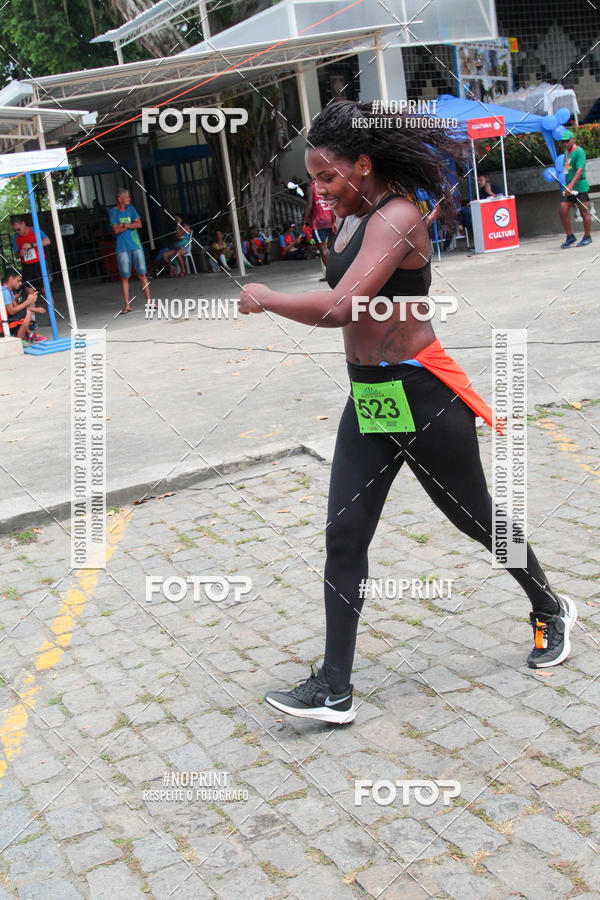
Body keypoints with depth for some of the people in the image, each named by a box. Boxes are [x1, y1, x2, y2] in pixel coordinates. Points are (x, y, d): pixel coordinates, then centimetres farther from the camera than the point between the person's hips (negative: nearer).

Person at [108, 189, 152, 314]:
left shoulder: (131, 208, 10)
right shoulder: (112, 211, -1)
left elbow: (139, 224, -1)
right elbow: (116, 230, -10)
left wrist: (124, 225, -10)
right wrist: (131, 225, -4)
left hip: (136, 245, 3)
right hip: (122, 248, -3)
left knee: (142, 274, 1)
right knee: (124, 277, -2)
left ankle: (149, 301, 7)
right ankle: (127, 305, 4)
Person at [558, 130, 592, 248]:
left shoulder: (579, 152, -10)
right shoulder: (565, 152, 16)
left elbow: (580, 170, -21)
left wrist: (571, 185, -30)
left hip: (580, 187, -8)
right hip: (567, 188, 8)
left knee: (584, 212, 0)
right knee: (562, 211, -1)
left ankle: (587, 237, 11)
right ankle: (570, 236, 9)